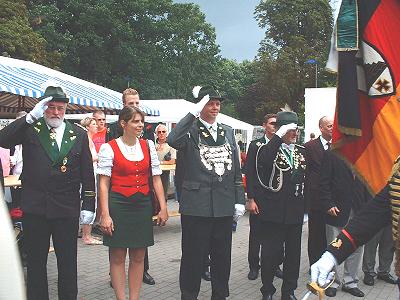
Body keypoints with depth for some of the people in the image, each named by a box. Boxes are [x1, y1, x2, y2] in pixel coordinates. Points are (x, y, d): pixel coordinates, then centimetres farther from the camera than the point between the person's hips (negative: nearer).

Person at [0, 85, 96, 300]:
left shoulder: (79, 135, 5)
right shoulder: (30, 129, 1)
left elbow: (87, 174, 5)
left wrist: (88, 205, 0)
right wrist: (31, 116, -21)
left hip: (67, 209, 1)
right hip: (35, 209, 0)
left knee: (68, 262, 10)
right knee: (35, 262, 11)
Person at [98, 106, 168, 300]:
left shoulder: (148, 146, 6)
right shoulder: (109, 148, -5)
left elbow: (156, 178, 7)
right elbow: (104, 183, -6)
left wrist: (163, 208, 3)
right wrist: (105, 215, -11)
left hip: (142, 204, 4)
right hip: (118, 205, -3)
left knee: (138, 256, 10)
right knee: (118, 256, 4)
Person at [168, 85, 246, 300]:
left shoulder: (228, 132, 13)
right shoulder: (190, 130, -2)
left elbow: (236, 169, 14)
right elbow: (172, 140, -26)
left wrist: (239, 199, 9)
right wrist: (193, 113, -22)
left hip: (224, 205, 5)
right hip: (196, 205, -4)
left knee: (222, 255, 14)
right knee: (194, 255, 4)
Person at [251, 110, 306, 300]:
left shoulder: (302, 151, 11)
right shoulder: (267, 149, -5)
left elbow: (307, 180, 15)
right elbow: (263, 162, -30)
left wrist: (306, 207, 12)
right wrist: (279, 135, -27)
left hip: (295, 212, 5)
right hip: (273, 212, -5)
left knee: (293, 254, 12)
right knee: (271, 254, 1)